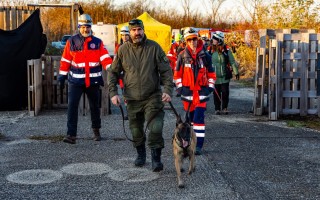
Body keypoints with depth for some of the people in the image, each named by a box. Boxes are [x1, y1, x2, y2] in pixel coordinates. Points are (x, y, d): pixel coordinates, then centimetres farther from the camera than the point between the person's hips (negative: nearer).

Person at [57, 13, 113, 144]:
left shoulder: (97, 42, 2)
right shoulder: (72, 42, 2)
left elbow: (105, 58, -8)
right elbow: (65, 61, 5)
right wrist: (62, 77, 5)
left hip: (93, 81, 1)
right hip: (76, 81, -1)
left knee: (95, 107, 14)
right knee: (72, 106, -12)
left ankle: (96, 130, 33)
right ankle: (71, 134, -11)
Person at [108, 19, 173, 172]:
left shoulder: (154, 47, -4)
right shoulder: (123, 50, 1)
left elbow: (166, 70, -2)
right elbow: (113, 72, 8)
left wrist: (167, 90, -14)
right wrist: (113, 93, -2)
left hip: (153, 97, -2)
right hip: (132, 99, 2)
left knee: (155, 128, -15)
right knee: (136, 130, 13)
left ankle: (156, 158, 1)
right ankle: (140, 154, 36)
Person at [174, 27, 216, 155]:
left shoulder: (205, 56, 1)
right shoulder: (182, 56, 2)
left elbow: (211, 72, 9)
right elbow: (177, 73, 8)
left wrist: (210, 86, 2)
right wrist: (179, 86, 2)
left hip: (201, 91, -2)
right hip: (187, 91, 2)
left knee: (199, 117, -9)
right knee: (191, 116, 13)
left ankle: (199, 145, -8)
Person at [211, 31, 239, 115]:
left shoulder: (226, 50, -3)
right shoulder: (210, 50, 0)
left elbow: (232, 61, 3)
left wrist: (236, 72, 3)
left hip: (224, 76, -1)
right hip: (214, 76, 1)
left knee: (225, 92, -1)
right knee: (216, 94, 5)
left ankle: (224, 108, 16)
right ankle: (217, 109, 17)